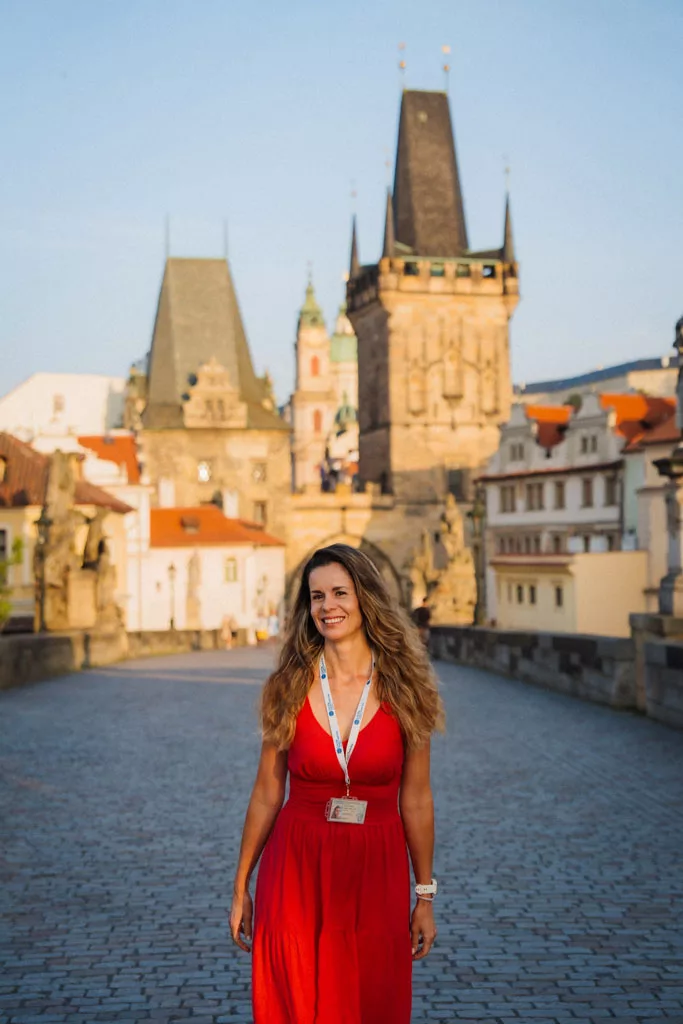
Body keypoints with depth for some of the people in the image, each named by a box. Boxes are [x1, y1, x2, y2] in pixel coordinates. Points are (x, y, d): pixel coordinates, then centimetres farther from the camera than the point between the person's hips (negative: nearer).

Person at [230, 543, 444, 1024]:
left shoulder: (403, 689, -4)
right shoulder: (290, 687, -3)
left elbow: (416, 799, 0)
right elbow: (267, 794, 2)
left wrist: (425, 896, 3)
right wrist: (241, 887, 5)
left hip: (376, 875, 0)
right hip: (297, 870, 0)